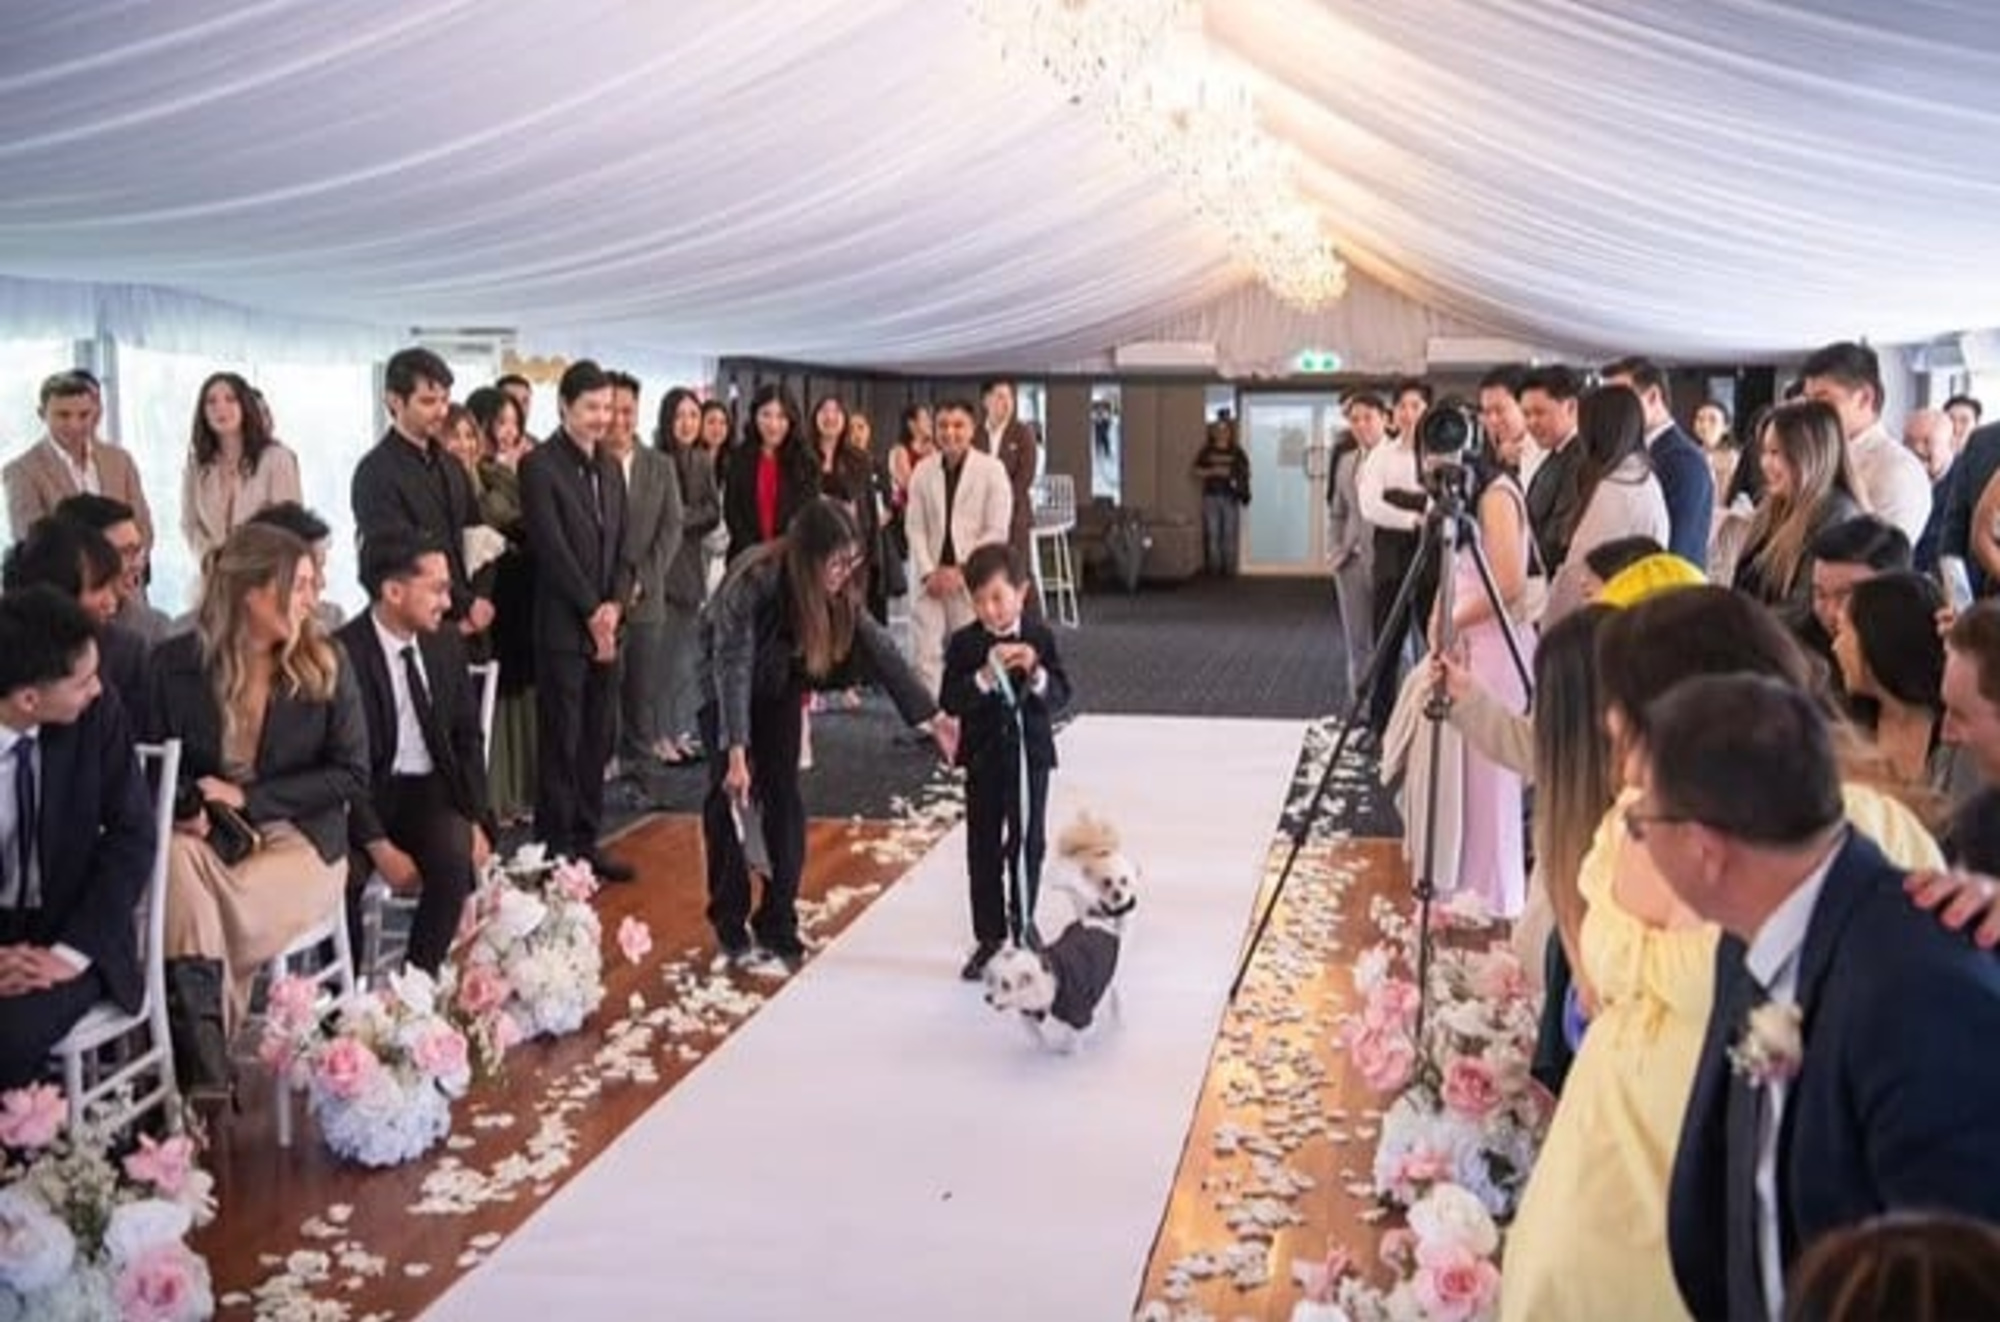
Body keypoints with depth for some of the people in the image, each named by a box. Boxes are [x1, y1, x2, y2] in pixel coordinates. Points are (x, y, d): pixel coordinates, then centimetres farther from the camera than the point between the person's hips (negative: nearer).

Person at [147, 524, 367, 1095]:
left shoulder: (325, 663, -2)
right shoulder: (175, 662, 0)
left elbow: (351, 774, -4)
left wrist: (246, 798, -13)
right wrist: (189, 806, -17)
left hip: (299, 839, -1)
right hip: (206, 835, 1)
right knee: (174, 857, -34)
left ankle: (200, 1045, -10)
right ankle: (203, 1069, -35)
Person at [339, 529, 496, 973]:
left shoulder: (446, 643, 4)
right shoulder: (343, 653, -14)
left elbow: (468, 737, 10)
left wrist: (476, 821, -3)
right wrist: (380, 848, -20)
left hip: (430, 792, 4)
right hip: (364, 796, -4)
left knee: (457, 855, -27)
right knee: (341, 873, -30)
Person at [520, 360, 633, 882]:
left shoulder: (611, 467, 14)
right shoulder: (540, 465, -8)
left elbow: (621, 545, 13)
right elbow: (551, 547, -13)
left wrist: (615, 604, -2)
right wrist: (592, 611, -12)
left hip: (605, 624, 7)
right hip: (562, 626, -6)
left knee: (598, 740, 10)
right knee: (561, 742, 0)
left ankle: (586, 841, 20)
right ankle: (557, 850, 8)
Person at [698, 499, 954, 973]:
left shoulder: (838, 591, -20)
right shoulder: (753, 582, -36)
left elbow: (879, 647, -17)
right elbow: (733, 666, -40)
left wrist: (934, 715, -21)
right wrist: (736, 753, -47)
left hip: (779, 685, 4)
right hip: (723, 687, -4)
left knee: (783, 796, -3)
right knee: (732, 796, -9)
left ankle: (778, 928, 4)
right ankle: (732, 931, -1)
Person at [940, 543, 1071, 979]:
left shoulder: (1040, 638, -4)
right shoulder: (964, 644, -6)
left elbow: (1061, 697, -7)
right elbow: (950, 701, -13)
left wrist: (1037, 674, -26)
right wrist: (986, 676, -27)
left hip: (1030, 754, 0)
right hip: (983, 758, 0)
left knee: (1028, 841, 10)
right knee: (984, 849, 5)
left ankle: (1022, 918, 32)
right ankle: (990, 936, 14)